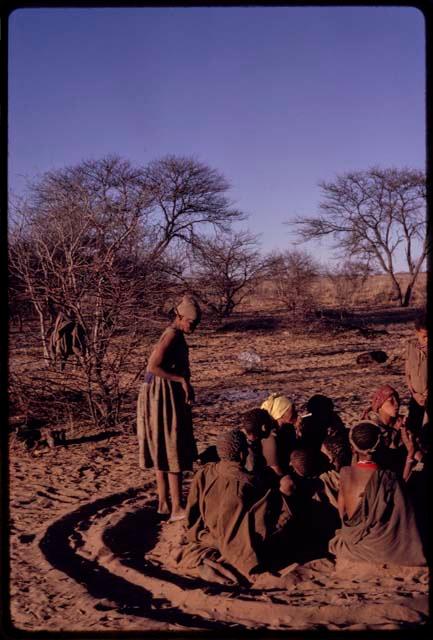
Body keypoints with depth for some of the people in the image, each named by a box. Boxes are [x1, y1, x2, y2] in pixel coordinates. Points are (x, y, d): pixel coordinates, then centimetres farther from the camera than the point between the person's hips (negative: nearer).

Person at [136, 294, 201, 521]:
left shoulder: (176, 335, 14)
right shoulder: (172, 335, -16)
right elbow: (153, 367, -24)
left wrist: (187, 386, 6)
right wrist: (182, 380, -20)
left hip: (169, 395, 10)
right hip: (164, 395, -10)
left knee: (163, 451, 13)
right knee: (175, 452, -6)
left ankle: (164, 502, 21)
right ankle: (177, 508, -2)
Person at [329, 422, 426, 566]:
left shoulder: (345, 473, -9)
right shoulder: (389, 478, -20)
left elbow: (342, 512, 4)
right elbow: (402, 520, -14)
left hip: (349, 545, 3)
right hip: (379, 549, -3)